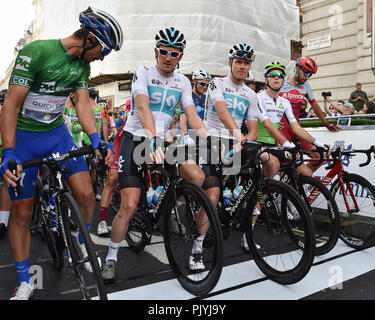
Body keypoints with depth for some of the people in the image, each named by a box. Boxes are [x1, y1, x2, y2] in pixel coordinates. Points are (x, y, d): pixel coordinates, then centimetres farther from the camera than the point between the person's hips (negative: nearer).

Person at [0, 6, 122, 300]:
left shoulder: (83, 64, 1)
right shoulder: (36, 51, -19)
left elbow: (83, 102, -5)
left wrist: (95, 138, -21)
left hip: (57, 133, 5)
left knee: (86, 194, -10)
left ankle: (80, 243, 20)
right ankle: (24, 283, 17)